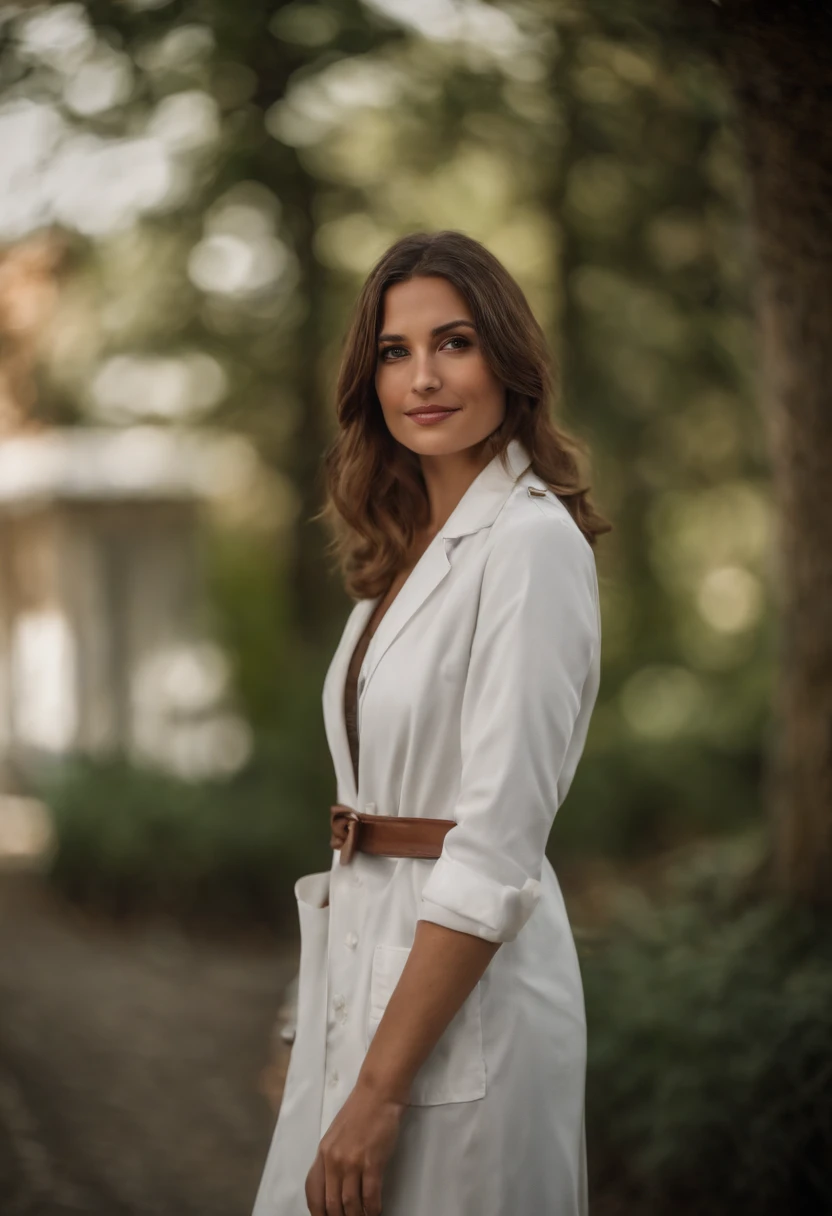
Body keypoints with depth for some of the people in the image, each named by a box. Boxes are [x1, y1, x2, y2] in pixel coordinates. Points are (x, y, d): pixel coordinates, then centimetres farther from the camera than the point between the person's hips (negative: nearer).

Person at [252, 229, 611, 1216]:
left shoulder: (531, 543, -15)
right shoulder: (408, 547, 12)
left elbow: (498, 848, -21)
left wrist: (382, 1088, -21)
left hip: (463, 995, -8)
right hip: (362, 959, 8)